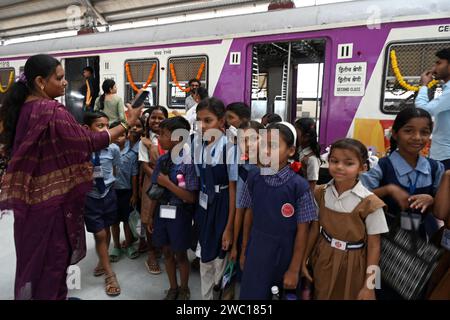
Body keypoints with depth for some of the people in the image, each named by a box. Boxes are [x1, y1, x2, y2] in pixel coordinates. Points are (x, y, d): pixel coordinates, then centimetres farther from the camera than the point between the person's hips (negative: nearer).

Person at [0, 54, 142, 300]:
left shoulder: (21, 108, 4)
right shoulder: (52, 111, -22)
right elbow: (90, 142, -20)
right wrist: (128, 123, -13)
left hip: (29, 197, 8)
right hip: (53, 198, -8)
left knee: (33, 254, 24)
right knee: (52, 255, 11)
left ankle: (30, 293, 43)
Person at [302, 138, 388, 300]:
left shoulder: (369, 203, -19)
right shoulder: (321, 193, -7)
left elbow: (374, 245, -13)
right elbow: (315, 228, 2)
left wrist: (369, 286, -12)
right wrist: (305, 259, 6)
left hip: (352, 263, -3)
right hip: (323, 258, 3)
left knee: (348, 295, 16)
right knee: (321, 295, 19)